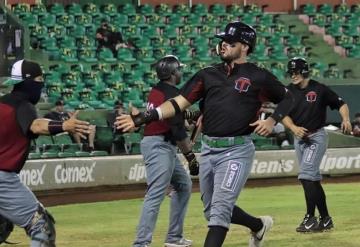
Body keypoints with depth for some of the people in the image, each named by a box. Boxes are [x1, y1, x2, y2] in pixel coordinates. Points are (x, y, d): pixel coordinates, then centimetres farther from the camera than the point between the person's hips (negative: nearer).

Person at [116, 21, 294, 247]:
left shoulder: (259, 77, -2)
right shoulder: (208, 74, 9)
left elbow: (287, 98, 10)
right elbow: (179, 103, 3)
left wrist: (272, 120, -8)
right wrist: (142, 118, -8)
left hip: (236, 150, -6)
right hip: (208, 150, 6)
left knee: (219, 209, -15)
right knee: (213, 211, 16)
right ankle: (259, 225, 41)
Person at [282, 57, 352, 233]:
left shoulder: (319, 89, -8)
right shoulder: (289, 91, 4)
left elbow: (341, 104, -2)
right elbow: (284, 115, -1)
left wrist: (346, 119, -20)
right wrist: (294, 128, -20)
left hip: (316, 137, -6)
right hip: (299, 139, 6)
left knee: (306, 175, -17)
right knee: (314, 178, 9)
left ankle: (310, 218, -14)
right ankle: (325, 219, 16)